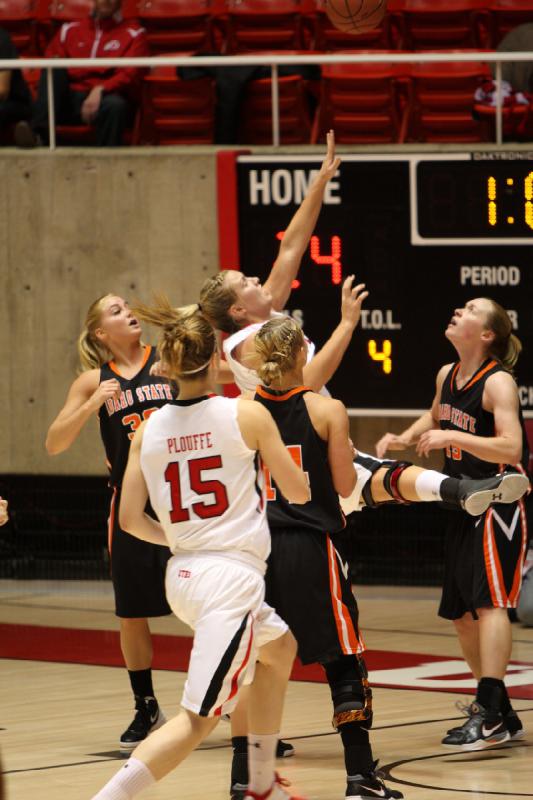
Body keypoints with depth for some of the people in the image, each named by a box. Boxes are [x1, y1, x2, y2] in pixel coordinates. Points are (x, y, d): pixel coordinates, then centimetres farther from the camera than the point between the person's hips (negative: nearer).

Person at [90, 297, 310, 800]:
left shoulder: (149, 429, 3)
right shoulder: (247, 414, -8)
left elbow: (130, 520, 3)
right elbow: (298, 493, 0)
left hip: (184, 574, 7)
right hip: (233, 575, -7)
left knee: (280, 647, 31)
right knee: (197, 719, -7)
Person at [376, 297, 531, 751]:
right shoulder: (447, 376, 8)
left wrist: (452, 437, -34)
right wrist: (406, 439, 12)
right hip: (463, 508, 9)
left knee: (489, 602, -19)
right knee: (462, 614, 11)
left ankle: (489, 715, -23)